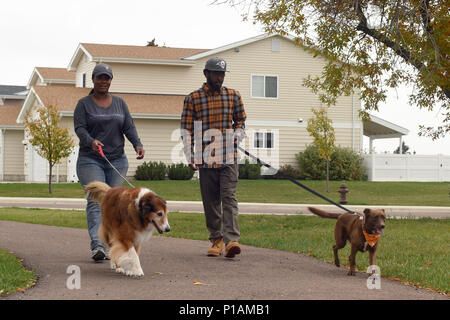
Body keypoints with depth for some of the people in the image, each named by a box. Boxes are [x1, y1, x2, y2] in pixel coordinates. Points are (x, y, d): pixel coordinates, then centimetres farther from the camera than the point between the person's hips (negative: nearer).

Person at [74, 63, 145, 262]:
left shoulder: (119, 103, 13)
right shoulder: (84, 104, 3)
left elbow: (129, 127, 5)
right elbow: (79, 128, -10)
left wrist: (138, 145, -14)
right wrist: (91, 142, -30)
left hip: (117, 161, 4)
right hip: (90, 161, -4)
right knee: (96, 201, -17)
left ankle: (108, 247, 9)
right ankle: (96, 245, -28)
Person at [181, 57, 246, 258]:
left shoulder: (233, 96, 10)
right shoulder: (193, 98, 4)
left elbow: (240, 121, 22)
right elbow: (186, 129, 4)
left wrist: (237, 136, 0)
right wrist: (190, 156, -4)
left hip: (229, 158, 0)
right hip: (206, 159, 0)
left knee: (229, 197, -10)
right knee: (211, 201, 6)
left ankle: (231, 240, -18)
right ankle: (216, 240, 16)